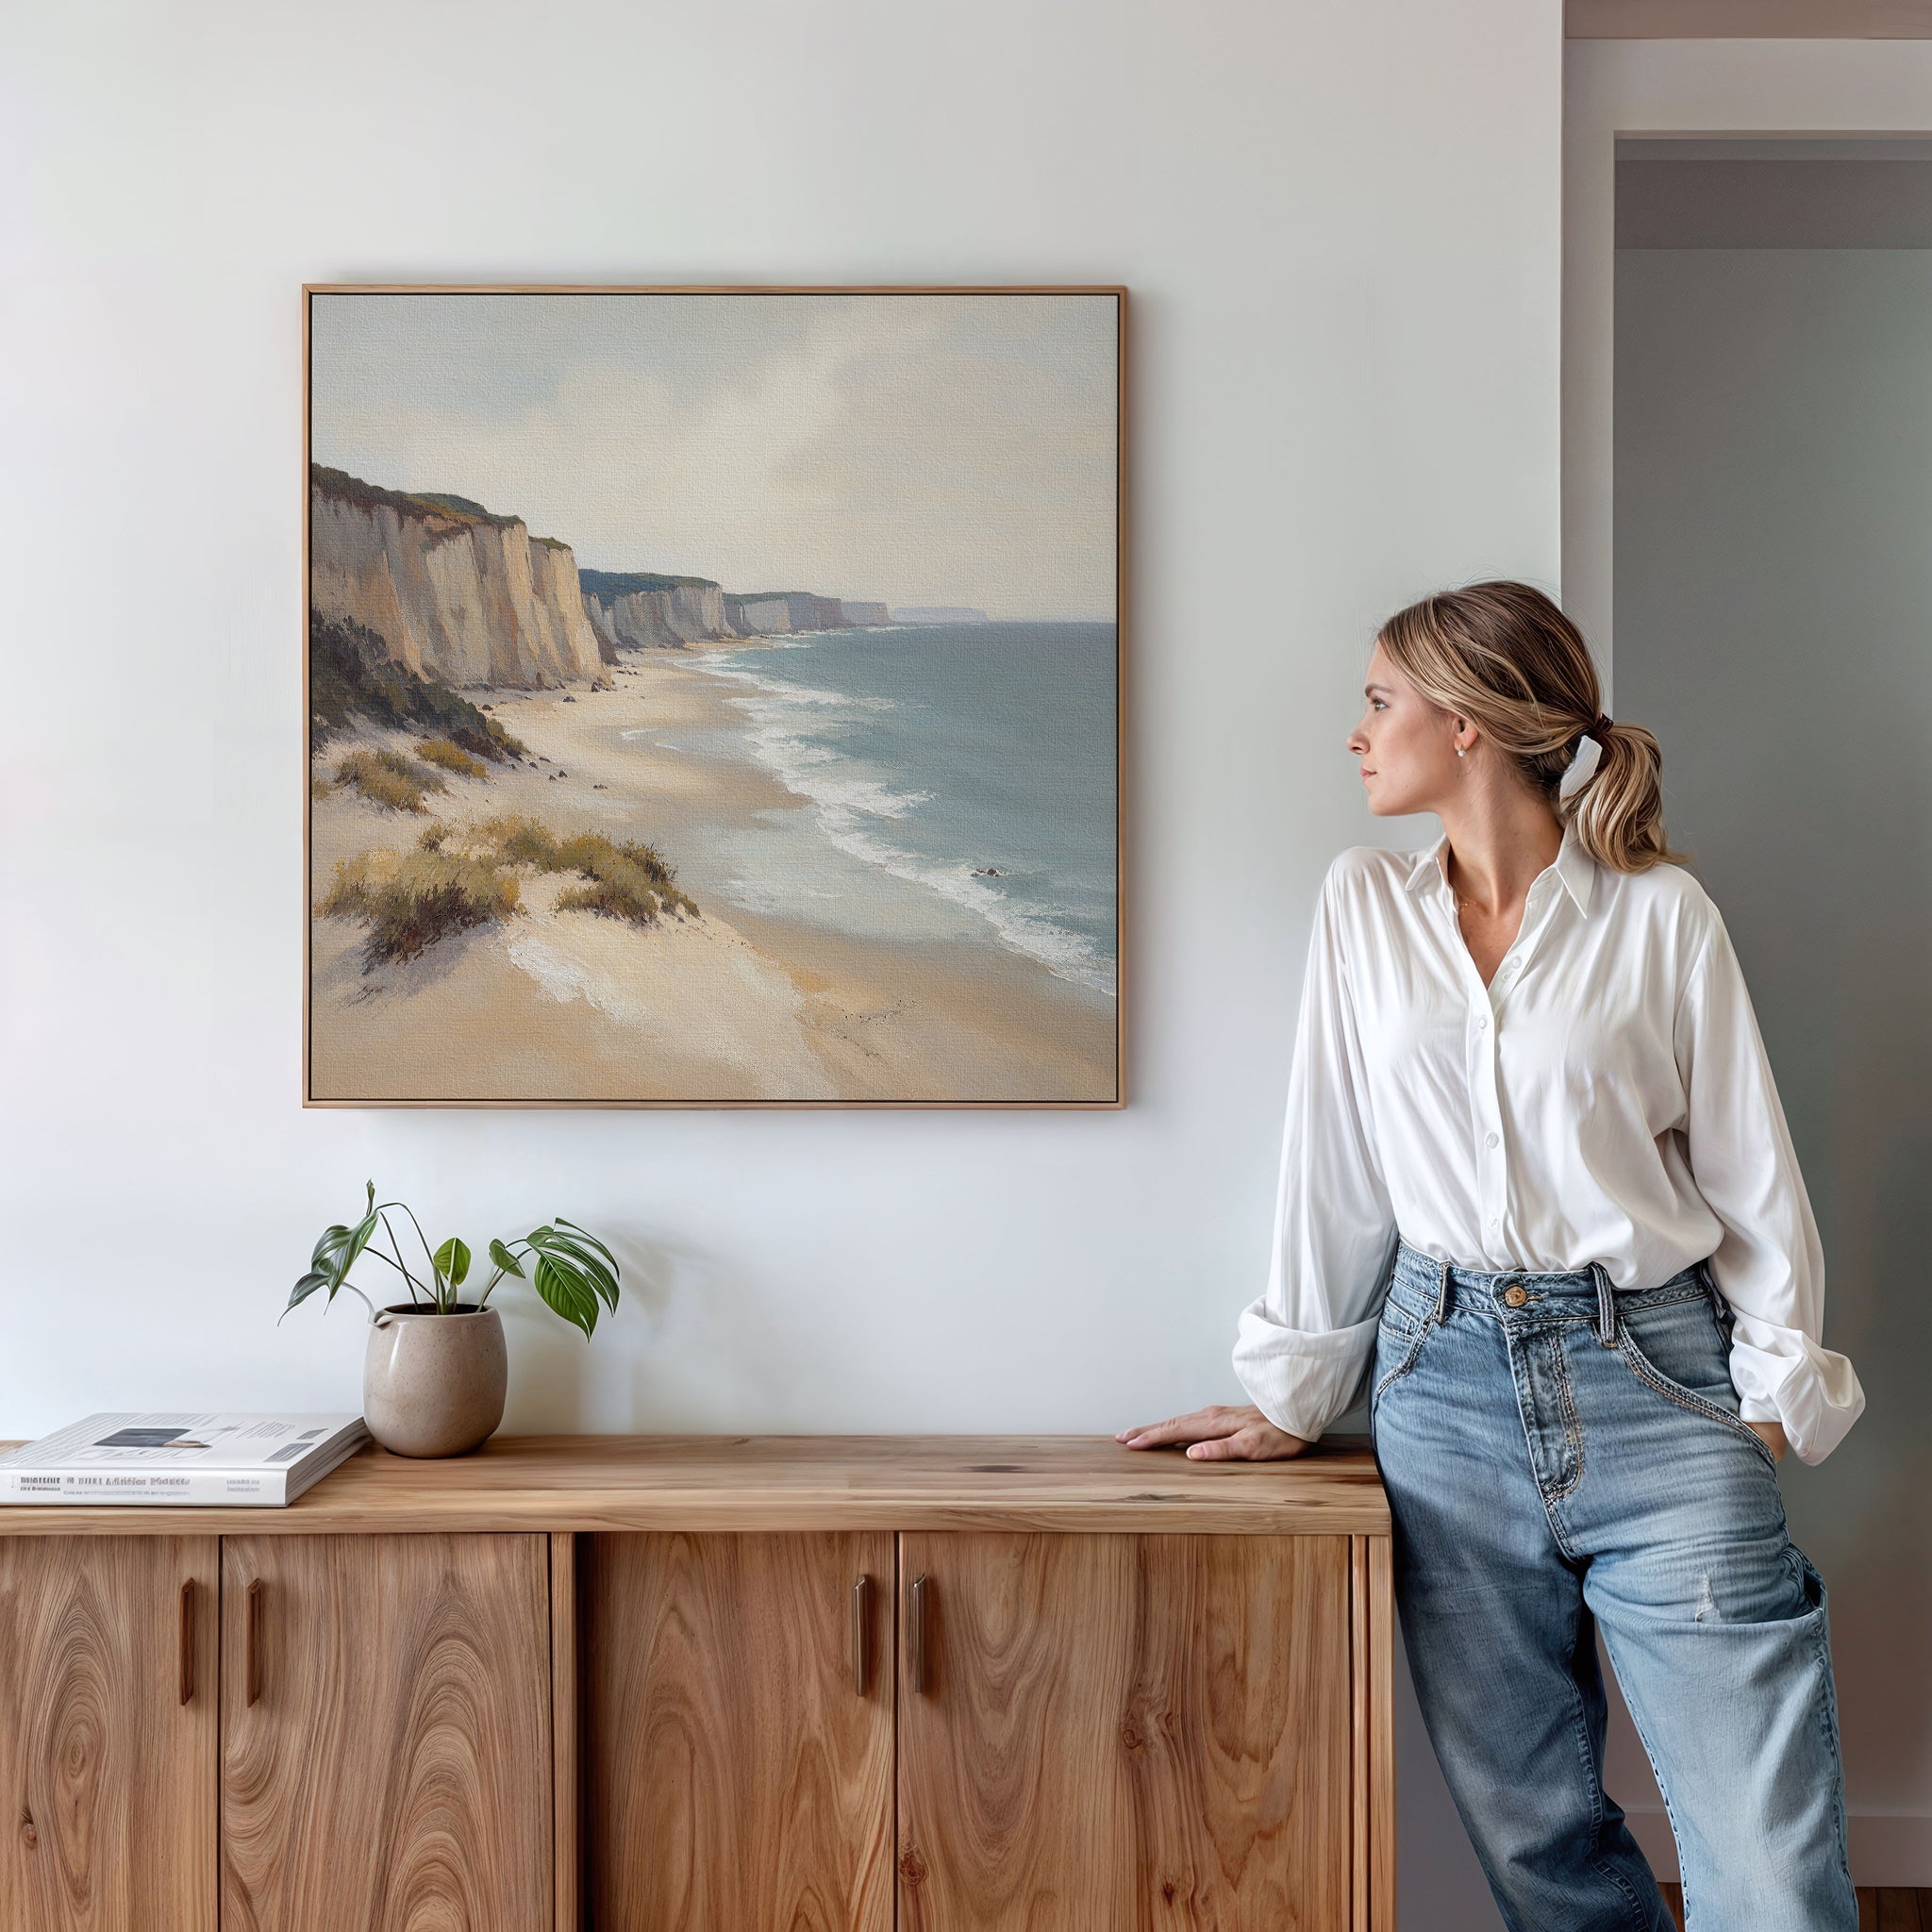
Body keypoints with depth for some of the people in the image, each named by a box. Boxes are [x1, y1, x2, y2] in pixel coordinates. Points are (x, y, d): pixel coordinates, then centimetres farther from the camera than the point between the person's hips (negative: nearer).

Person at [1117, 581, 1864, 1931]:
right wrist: (1295, 1394, 10)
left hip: (1652, 1377, -2)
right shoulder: (1364, 904, 7)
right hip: (1447, 1378, 3)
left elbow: (1749, 1166, 3)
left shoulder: (1660, 911, -1)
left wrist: (1777, 1389, -3)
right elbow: (1334, 1161, 9)